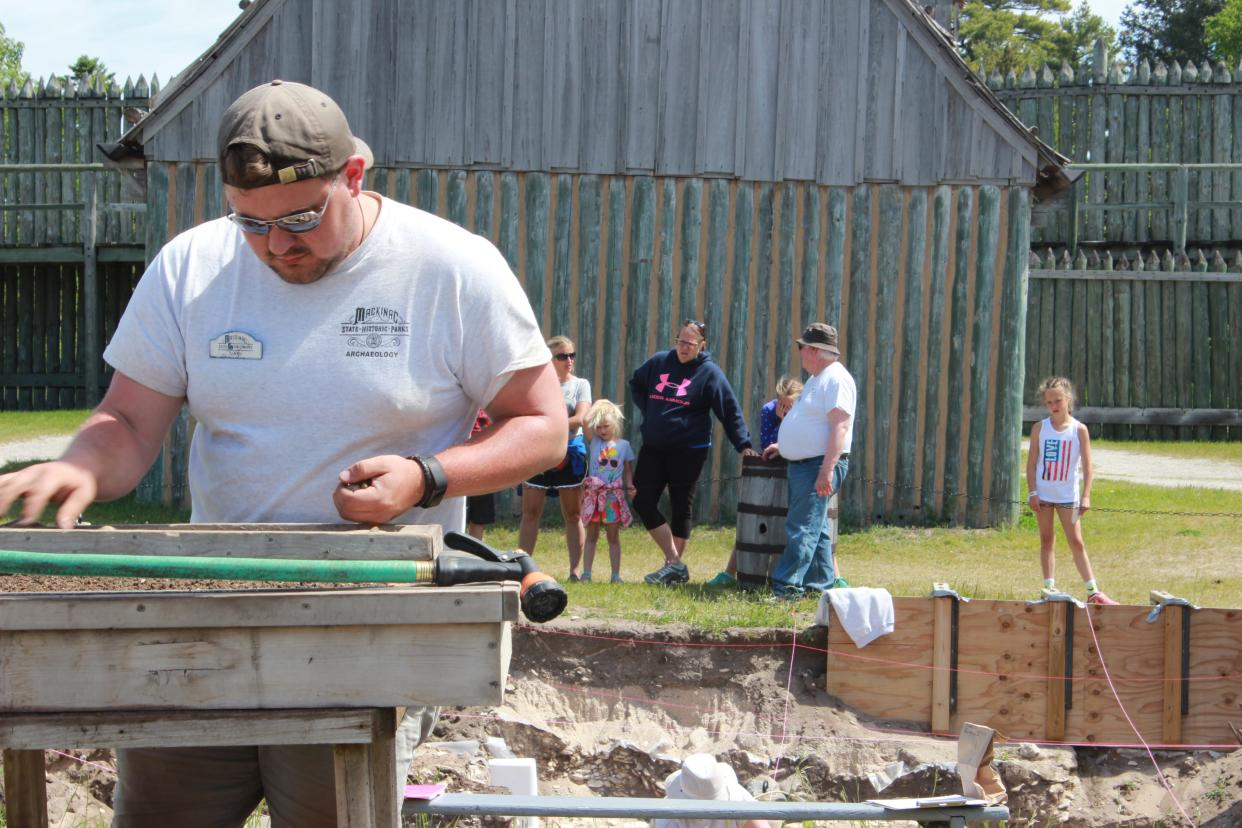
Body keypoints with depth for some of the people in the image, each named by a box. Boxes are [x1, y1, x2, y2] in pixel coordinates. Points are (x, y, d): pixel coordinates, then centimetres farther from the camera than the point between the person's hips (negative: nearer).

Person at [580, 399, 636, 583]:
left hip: (614, 495, 0)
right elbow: (584, 422, -5)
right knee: (591, 535, 5)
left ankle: (616, 575, 7)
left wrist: (630, 487, -7)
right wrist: (595, 409, 0)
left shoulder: (624, 445, 5)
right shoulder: (594, 442, 5)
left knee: (613, 536, 5)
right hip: (593, 493, 0)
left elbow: (628, 470, 8)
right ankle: (586, 573, 5)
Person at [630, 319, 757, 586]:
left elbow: (730, 410, -7)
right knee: (643, 502, -3)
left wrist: (743, 444, -15)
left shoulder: (709, 372, -5)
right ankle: (675, 563, -1)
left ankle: (674, 565, 10)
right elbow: (636, 384, 26)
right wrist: (648, 410, 11)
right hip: (653, 447, 5)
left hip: (688, 450, -5)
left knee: (681, 507, 3)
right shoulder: (659, 362, 7)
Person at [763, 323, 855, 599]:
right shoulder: (818, 379, 19)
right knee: (815, 528, 12)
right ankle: (825, 583, 17)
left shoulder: (836, 379, -15)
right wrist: (783, 446, 26)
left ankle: (786, 587, -16)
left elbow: (840, 426, -22)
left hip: (820, 465, -11)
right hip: (802, 464, 11)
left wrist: (827, 470, -27)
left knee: (802, 529, -13)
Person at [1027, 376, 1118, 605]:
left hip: (1068, 494, -1)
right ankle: (1049, 588, 8)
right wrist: (1032, 492, -6)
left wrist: (1086, 496, -8)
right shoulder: (1039, 428, 1)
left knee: (1076, 542, -1)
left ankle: (1093, 592, 1)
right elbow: (1031, 462, 2)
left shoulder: (1079, 430, -3)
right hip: (1043, 493, 1)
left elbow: (1087, 466, -2)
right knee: (1047, 541, 5)